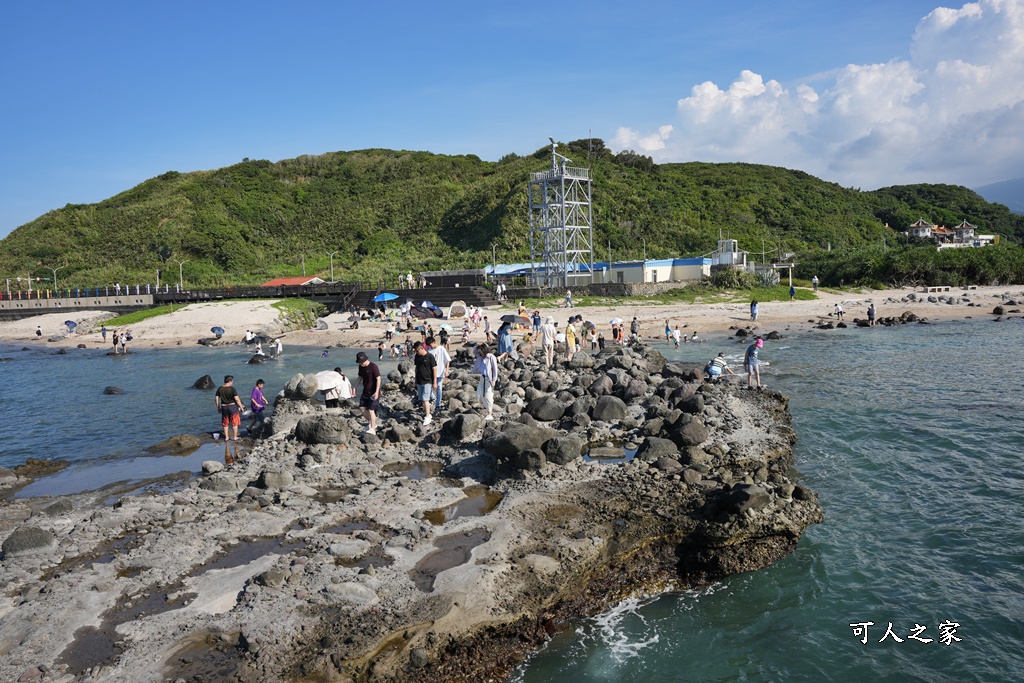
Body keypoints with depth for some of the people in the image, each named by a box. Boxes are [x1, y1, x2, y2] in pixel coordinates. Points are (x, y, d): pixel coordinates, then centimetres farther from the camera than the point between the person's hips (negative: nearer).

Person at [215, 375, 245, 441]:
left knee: (225, 423, 16)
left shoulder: (220, 389, -1)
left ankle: (226, 437, 20)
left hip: (224, 407, 4)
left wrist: (218, 407, 15)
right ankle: (235, 437, 13)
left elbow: (216, 399, 4)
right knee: (235, 423, 9)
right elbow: (237, 399, -18)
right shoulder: (232, 389, -16)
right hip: (233, 407, -4)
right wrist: (241, 407, -8)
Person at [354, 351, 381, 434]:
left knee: (371, 410, -8)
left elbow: (378, 379, -19)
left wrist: (377, 391, -26)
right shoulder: (361, 367, 3)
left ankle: (372, 429, -1)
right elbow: (360, 377, 15)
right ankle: (371, 423, 25)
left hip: (373, 392, -8)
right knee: (362, 408, 6)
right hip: (365, 391, 8)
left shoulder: (373, 367, -19)